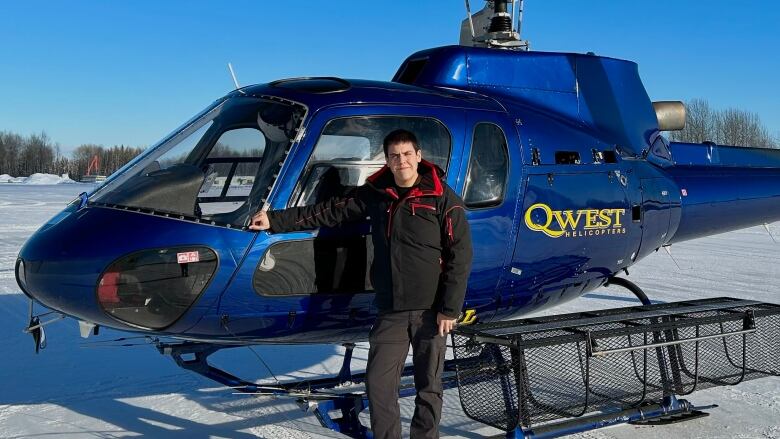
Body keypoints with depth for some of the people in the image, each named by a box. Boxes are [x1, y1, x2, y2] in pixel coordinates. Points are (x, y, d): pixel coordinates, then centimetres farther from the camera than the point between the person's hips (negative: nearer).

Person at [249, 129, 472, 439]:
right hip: (390, 312, 3)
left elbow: (460, 256, -8)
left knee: (429, 387, 9)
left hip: (430, 310, -3)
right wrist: (276, 221, 2)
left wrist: (450, 309, -12)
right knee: (378, 385, 4)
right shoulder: (375, 194, 5)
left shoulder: (442, 198, -7)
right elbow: (328, 212, 7)